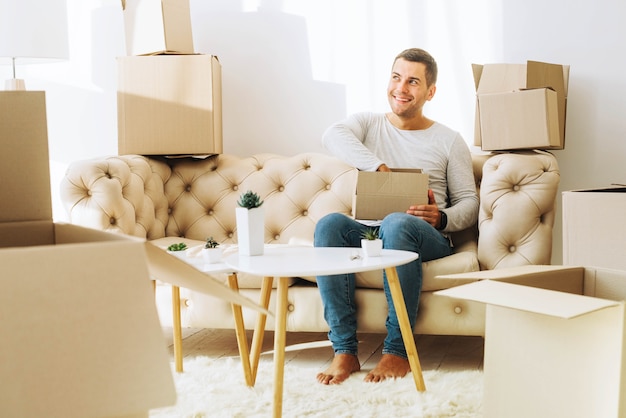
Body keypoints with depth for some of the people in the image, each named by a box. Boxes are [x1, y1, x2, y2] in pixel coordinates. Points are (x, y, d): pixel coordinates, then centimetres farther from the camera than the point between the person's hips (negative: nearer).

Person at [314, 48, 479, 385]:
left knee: (396, 223, -38)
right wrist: (380, 166, -26)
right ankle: (344, 350, -30)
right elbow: (332, 136, -11)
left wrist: (442, 217, -16)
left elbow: (469, 203, 7)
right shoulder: (367, 123, 14)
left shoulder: (448, 141, 12)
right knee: (329, 224, -31)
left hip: (427, 237, -2)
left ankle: (397, 351, -30)